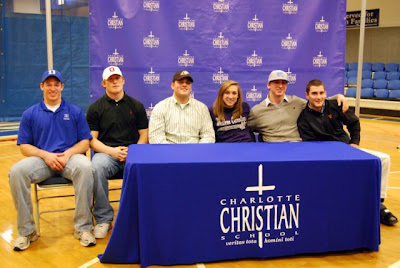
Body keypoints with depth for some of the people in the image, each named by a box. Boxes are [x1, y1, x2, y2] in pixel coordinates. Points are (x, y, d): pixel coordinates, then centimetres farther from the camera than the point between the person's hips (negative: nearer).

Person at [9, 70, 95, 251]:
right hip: (41, 158, 1)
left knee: (85, 167, -36)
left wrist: (67, 154, -13)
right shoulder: (30, 114, 11)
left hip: (70, 157, -1)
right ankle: (26, 231, -16)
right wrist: (46, 155, -12)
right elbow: (24, 146, 7)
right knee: (16, 172, -30)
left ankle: (83, 227, -24)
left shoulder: (75, 112, 10)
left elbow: (85, 142, 6)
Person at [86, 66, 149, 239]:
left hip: (133, 153, 1)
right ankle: (103, 218, -19)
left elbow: (144, 135, 12)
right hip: (106, 152, -1)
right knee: (96, 167, -36)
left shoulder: (136, 106, 16)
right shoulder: (95, 108, 11)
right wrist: (112, 151, -12)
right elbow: (92, 140, 4)